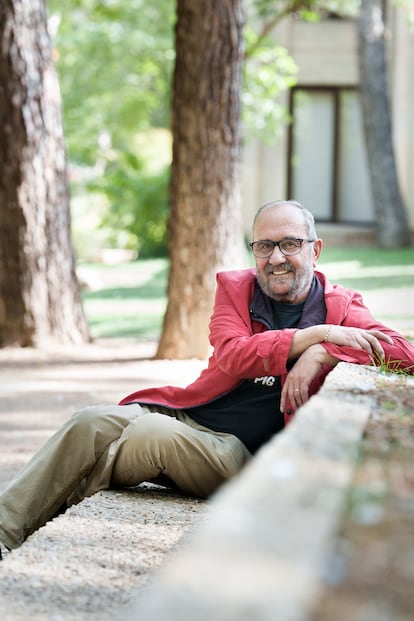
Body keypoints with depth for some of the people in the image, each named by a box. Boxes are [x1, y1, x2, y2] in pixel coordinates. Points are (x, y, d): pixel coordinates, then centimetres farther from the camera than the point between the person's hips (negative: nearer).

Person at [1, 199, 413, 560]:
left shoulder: (341, 308, 6)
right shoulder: (234, 288, 11)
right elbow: (232, 355, -9)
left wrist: (322, 354, -22)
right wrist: (317, 334, -18)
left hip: (239, 452, -3)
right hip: (187, 413, 3)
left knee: (154, 435, -31)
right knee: (93, 423, -23)